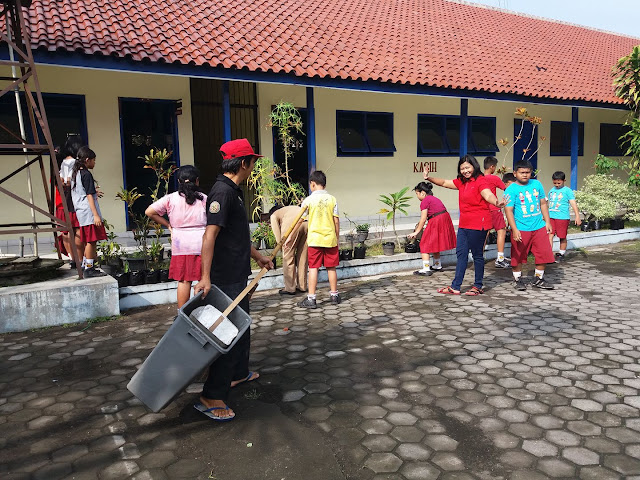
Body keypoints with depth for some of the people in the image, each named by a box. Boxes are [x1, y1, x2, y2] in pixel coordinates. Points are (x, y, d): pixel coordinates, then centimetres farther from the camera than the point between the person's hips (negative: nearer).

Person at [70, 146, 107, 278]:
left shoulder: (75, 173, 16)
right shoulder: (86, 175, -12)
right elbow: (89, 196, -17)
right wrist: (96, 215, -19)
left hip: (81, 212, 10)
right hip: (89, 212, -10)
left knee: (88, 241, 15)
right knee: (91, 240, -7)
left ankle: (85, 265, 23)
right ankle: (89, 269, -5)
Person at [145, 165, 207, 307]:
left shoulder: (171, 198, 0)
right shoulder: (204, 199, -2)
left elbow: (149, 212, -1)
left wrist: (168, 225, 6)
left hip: (181, 244, 1)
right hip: (201, 243, -1)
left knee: (184, 281, 8)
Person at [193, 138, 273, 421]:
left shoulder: (233, 191, 14)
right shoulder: (223, 191, -19)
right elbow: (210, 234, -28)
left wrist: (258, 257, 27)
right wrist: (205, 277, -34)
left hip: (237, 274, 11)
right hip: (227, 278, -11)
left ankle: (239, 373, 42)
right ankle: (212, 397, 3)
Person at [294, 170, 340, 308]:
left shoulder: (308, 200, -4)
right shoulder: (332, 199, 2)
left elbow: (299, 220, -1)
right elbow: (336, 221, 2)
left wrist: (291, 237, 9)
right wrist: (337, 238, 13)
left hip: (314, 239, -2)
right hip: (330, 238, 2)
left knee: (313, 268, 1)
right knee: (331, 267, 11)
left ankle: (311, 299, 0)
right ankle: (334, 295, 22)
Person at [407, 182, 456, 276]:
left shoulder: (425, 201, -9)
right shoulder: (434, 199, 20)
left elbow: (423, 219, -10)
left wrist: (416, 232, -4)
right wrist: (420, 225, 24)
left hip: (436, 222, -9)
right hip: (445, 220, 9)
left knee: (425, 244, -2)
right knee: (434, 244, 23)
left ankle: (426, 269, -6)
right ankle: (438, 266, 33)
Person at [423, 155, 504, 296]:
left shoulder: (480, 181, -12)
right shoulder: (461, 182, 12)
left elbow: (488, 195, -28)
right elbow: (444, 183, 21)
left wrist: (496, 203, -48)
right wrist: (429, 178, 13)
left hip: (478, 224, -8)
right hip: (464, 224, 9)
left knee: (477, 254, 2)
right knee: (461, 253, 10)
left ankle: (478, 286, 15)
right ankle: (455, 287, 16)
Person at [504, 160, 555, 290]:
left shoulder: (537, 184, 8)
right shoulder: (511, 190, -8)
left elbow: (543, 203, 15)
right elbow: (508, 210, -13)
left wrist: (547, 222, 12)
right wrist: (514, 229, -20)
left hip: (539, 227, 5)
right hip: (520, 229, -4)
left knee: (544, 253, 6)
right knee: (518, 256, 4)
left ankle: (538, 279, 22)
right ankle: (518, 279, 22)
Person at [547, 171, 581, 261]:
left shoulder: (567, 191, -2)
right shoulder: (551, 191, 14)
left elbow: (573, 203, -8)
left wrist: (577, 216, -16)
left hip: (563, 217, -4)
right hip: (551, 216, 4)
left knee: (562, 237, 6)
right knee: (550, 235, -4)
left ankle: (561, 254, 19)